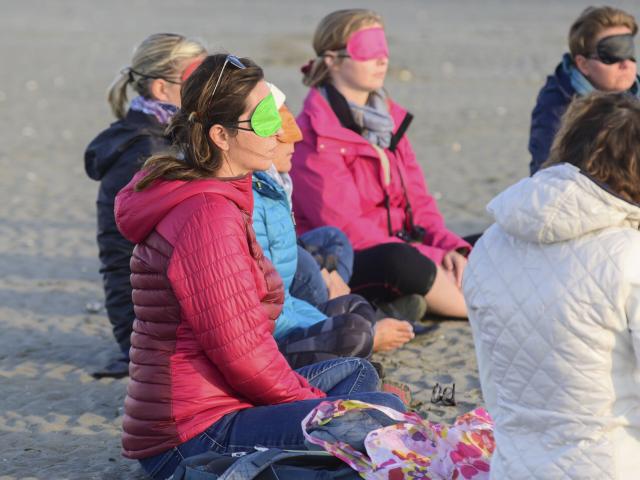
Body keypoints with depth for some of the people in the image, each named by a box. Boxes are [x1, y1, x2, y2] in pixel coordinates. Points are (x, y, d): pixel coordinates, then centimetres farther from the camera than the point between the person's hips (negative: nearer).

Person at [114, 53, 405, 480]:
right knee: (384, 411, -16)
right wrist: (311, 399, -8)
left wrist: (302, 391, 10)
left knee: (357, 373, 25)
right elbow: (242, 352, -21)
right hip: (195, 438, -11)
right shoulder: (209, 217, -19)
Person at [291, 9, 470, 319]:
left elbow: (417, 199, 11)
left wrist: (448, 246, -10)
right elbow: (344, 227, -18)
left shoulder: (390, 118, 12)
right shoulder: (315, 133, -11)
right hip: (342, 263, -8)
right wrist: (434, 259, -22)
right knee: (400, 261, -38)